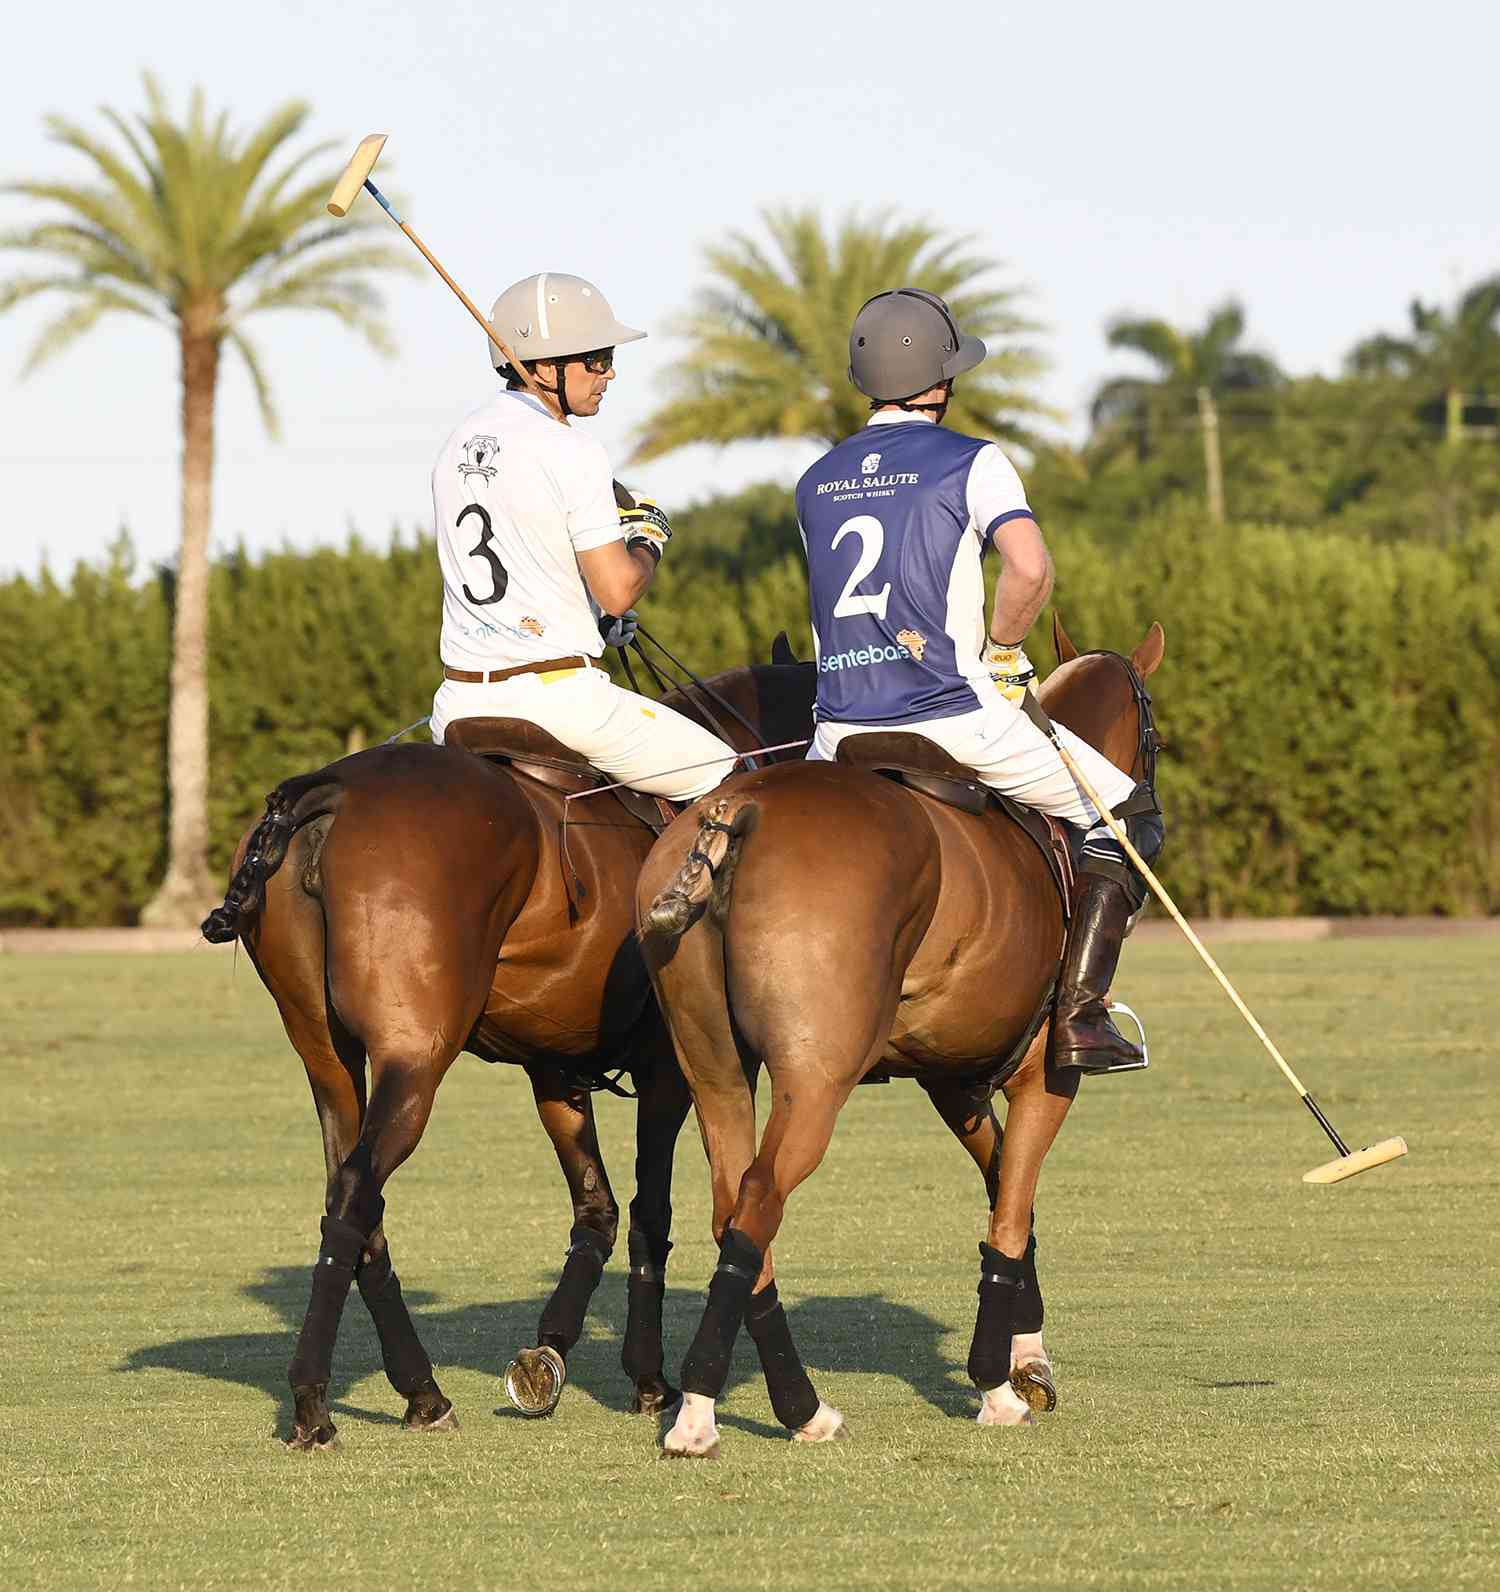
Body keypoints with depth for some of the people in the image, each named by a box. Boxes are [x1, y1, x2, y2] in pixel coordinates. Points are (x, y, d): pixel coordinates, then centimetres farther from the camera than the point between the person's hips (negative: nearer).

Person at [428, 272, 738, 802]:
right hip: (557, 697, -6)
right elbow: (619, 592, -14)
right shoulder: (571, 453, -14)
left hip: (462, 696, 6)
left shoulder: (458, 445, 10)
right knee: (723, 779, 5)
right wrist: (649, 540, 6)